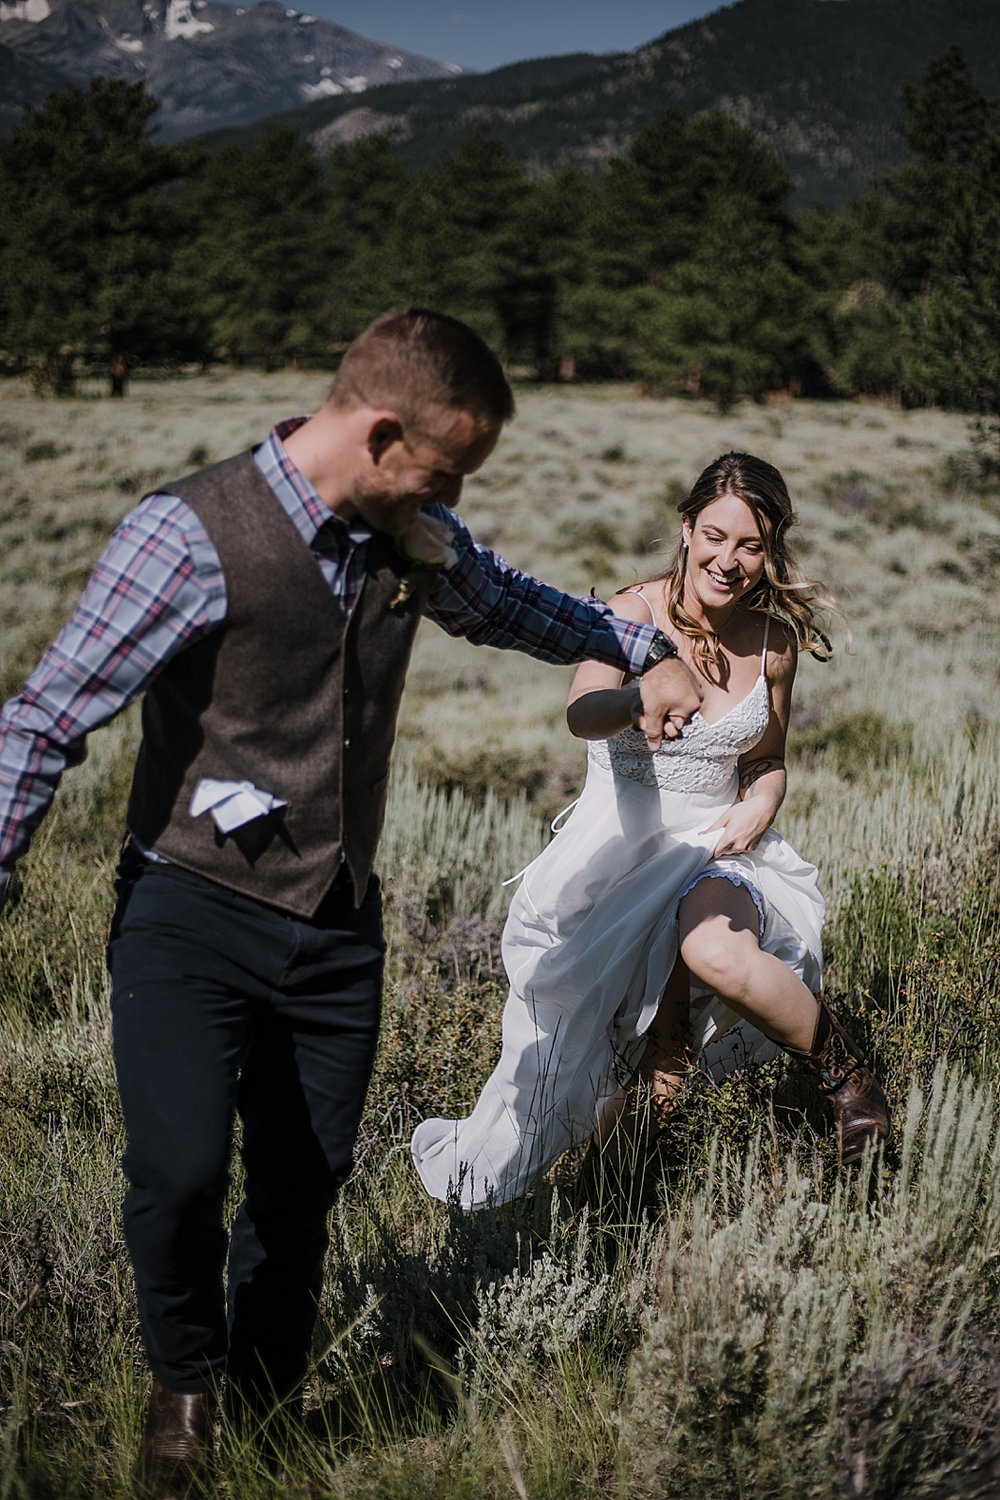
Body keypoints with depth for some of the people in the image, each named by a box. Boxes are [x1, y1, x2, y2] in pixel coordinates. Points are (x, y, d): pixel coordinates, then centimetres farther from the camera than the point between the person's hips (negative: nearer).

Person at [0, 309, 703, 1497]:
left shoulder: (415, 541, 5)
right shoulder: (192, 538, -16)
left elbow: (506, 604, 30)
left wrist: (641, 651, 28)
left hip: (338, 930, 6)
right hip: (191, 916, -5)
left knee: (303, 1187, 11)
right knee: (178, 1175, -19)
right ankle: (183, 1381, 13)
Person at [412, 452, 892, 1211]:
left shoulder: (774, 642, 1)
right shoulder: (636, 614, -11)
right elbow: (583, 712, -31)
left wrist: (759, 806, -6)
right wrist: (641, 701, -54)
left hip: (721, 843, 1)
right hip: (622, 845, -1)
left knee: (713, 951, -34)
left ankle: (847, 1073, -12)